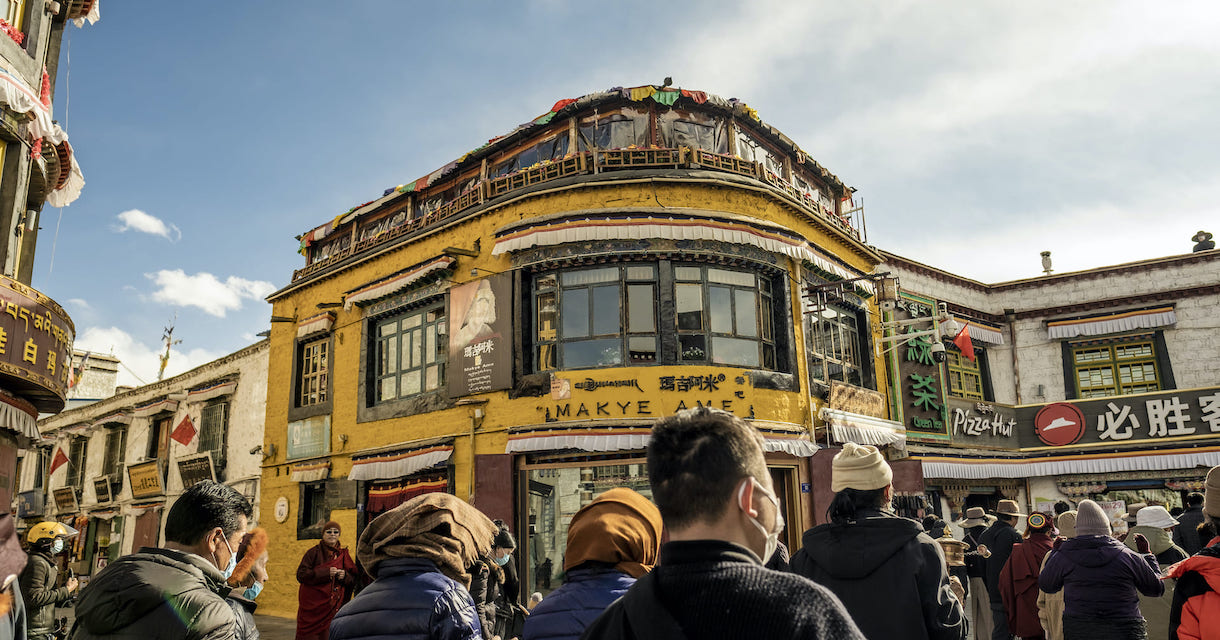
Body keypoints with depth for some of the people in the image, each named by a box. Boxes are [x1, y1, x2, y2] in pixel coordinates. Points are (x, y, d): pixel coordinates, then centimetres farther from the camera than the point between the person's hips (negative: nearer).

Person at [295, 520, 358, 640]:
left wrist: (345, 576, -11)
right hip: (313, 607, -2)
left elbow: (354, 580, 12)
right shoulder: (314, 552, 2)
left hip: (334, 607, 2)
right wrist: (326, 573, -17)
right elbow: (301, 574, -9)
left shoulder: (343, 554, 11)